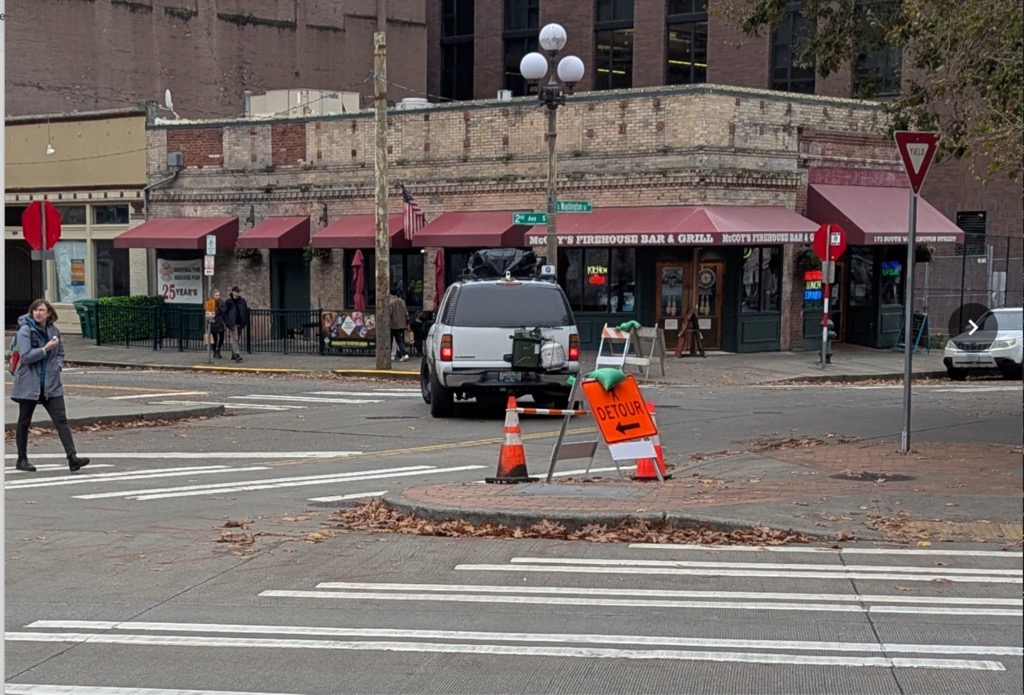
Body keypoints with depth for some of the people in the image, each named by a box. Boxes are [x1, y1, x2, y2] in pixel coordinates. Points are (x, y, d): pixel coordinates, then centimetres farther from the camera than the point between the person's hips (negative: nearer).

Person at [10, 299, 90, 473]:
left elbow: (60, 352, 21)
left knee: (61, 420, -6)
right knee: (24, 422, 9)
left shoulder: (53, 330, 7)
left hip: (51, 384, 4)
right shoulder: (25, 331, -9)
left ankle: (72, 458, -12)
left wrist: (57, 365, 4)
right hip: (29, 384, -4)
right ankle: (22, 460, 21)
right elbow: (26, 356, -17)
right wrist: (45, 349, -22)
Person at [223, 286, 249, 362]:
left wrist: (245, 323, 2)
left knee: (238, 340, 9)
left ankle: (233, 355, 20)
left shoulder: (242, 301, 7)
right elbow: (224, 313, -3)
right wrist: (228, 323, -10)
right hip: (232, 324, -5)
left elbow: (246, 312, 11)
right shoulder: (228, 302, -4)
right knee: (234, 339, -13)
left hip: (240, 324, 5)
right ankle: (236, 355, -19)